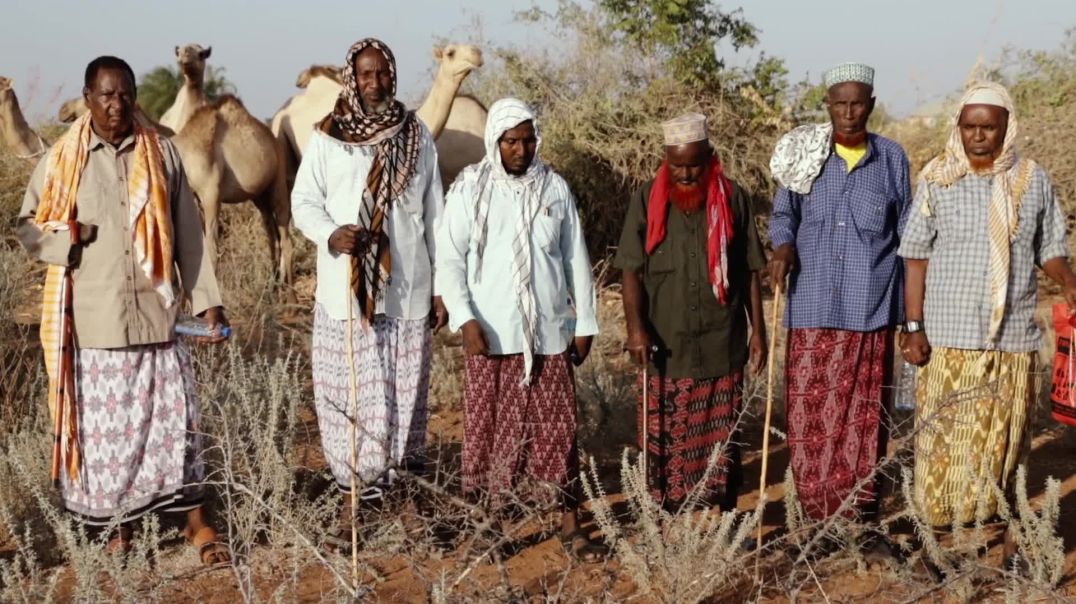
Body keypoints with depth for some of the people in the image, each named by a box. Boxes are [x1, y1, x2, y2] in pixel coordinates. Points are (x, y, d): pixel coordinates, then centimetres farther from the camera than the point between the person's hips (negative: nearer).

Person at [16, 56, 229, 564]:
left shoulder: (161, 153, 3)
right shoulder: (62, 160, 0)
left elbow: (188, 232, 5)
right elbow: (28, 225, 8)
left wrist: (207, 300, 3)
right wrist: (67, 238, -13)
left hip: (155, 311, 1)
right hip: (94, 317, 0)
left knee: (173, 415, 2)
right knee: (103, 423, 7)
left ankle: (196, 521, 14)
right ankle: (120, 524, 22)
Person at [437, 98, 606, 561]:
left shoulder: (555, 188, 4)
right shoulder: (469, 190, -3)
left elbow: (576, 260, 9)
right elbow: (449, 259, -4)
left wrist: (585, 323, 8)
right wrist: (465, 318, -16)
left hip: (548, 332, 2)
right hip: (490, 333, -1)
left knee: (556, 430, 3)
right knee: (489, 427, 5)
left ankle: (571, 526, 9)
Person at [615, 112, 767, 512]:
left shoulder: (733, 199, 3)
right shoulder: (647, 200, 0)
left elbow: (750, 272, 8)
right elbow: (632, 270, -3)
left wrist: (758, 329, 5)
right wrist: (635, 326, -16)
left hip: (721, 345, 1)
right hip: (665, 346, 0)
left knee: (722, 440, 7)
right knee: (666, 441, 2)